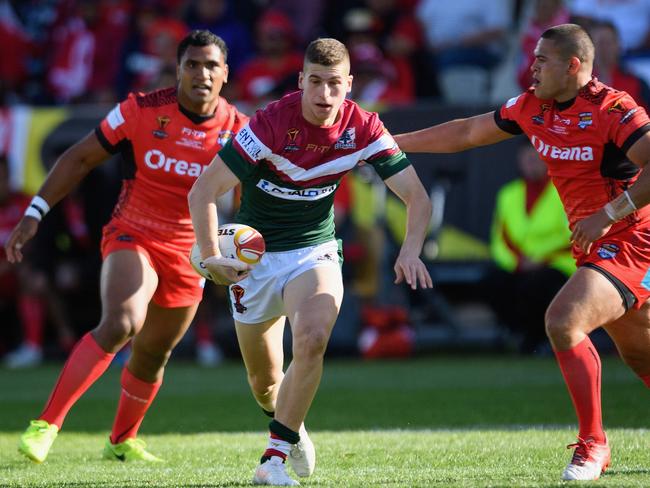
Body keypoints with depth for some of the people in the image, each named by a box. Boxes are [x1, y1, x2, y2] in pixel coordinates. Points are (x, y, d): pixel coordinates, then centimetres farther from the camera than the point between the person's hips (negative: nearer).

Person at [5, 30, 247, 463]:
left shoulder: (238, 130, -8)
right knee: (121, 324, -29)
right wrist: (35, 212, -6)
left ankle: (122, 441, 40)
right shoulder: (141, 111, -13)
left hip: (187, 255, 3)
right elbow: (81, 159, -3)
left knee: (152, 357, 14)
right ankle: (47, 424, -26)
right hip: (132, 236, -3)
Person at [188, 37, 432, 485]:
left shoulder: (363, 129, -13)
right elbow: (204, 190, -21)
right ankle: (292, 427, 44)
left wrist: (411, 251, -27)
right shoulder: (271, 124, -22)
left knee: (311, 339, -30)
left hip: (314, 251, 1)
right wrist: (211, 256, -31)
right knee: (264, 384, 7)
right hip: (255, 256, -1)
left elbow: (417, 198, -9)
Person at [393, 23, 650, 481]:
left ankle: (593, 444, -15)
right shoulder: (533, 107, 6)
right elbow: (468, 133, 17)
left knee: (563, 321, -24)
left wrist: (609, 213, -28)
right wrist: (393, 142, 16)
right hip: (597, 248, 9)